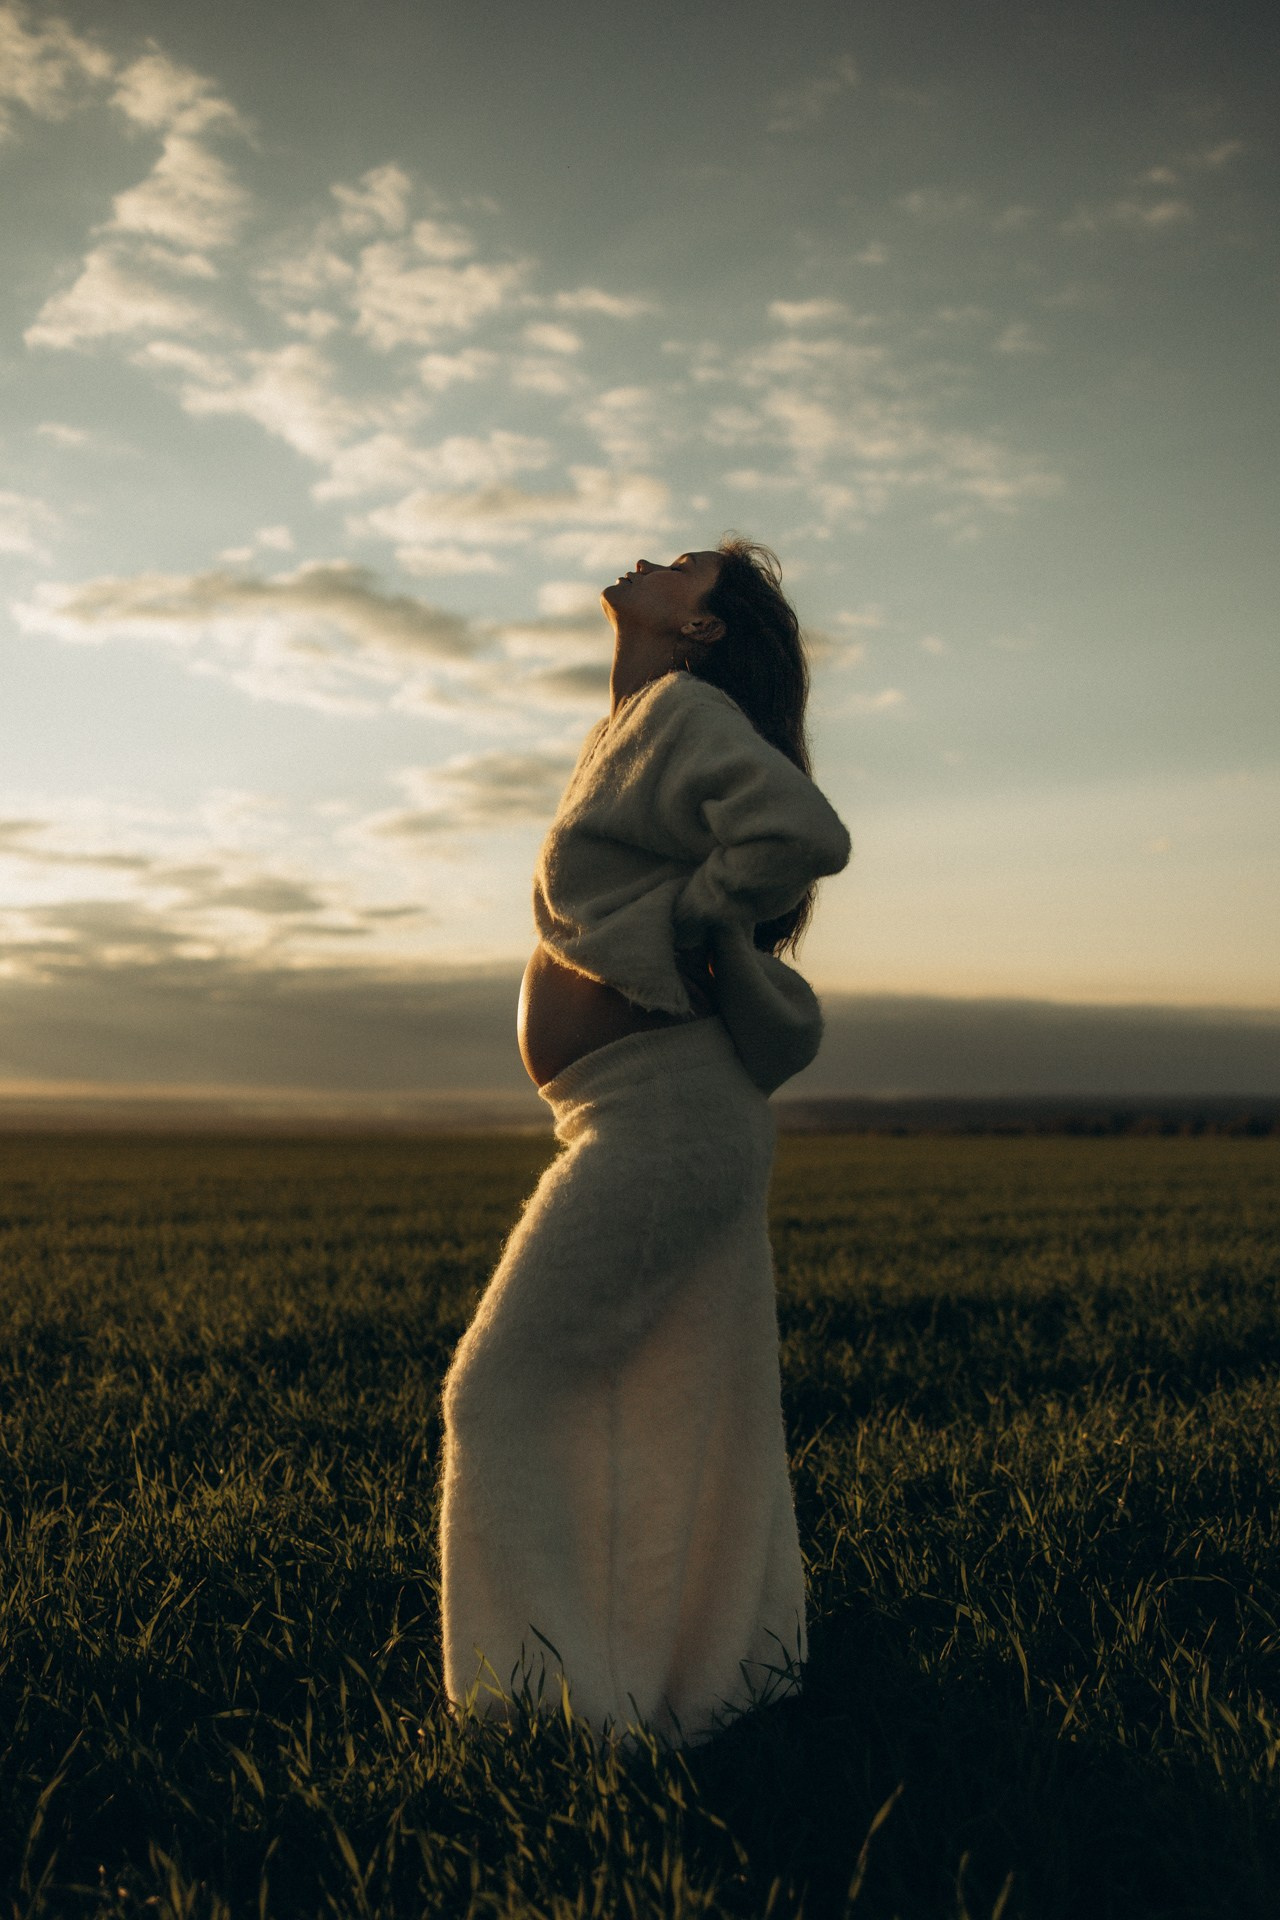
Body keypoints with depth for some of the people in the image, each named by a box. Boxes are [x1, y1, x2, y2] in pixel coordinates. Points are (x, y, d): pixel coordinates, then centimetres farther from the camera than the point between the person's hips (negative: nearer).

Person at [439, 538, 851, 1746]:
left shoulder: (682, 708, -10)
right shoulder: (628, 733, 18)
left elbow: (804, 831, -26)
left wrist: (671, 922, -14)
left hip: (656, 1123, -9)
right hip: (673, 1127, 9)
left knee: (505, 1393, -4)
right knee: (674, 1418, 15)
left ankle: (571, 1693, 3)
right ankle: (710, 1675, 27)